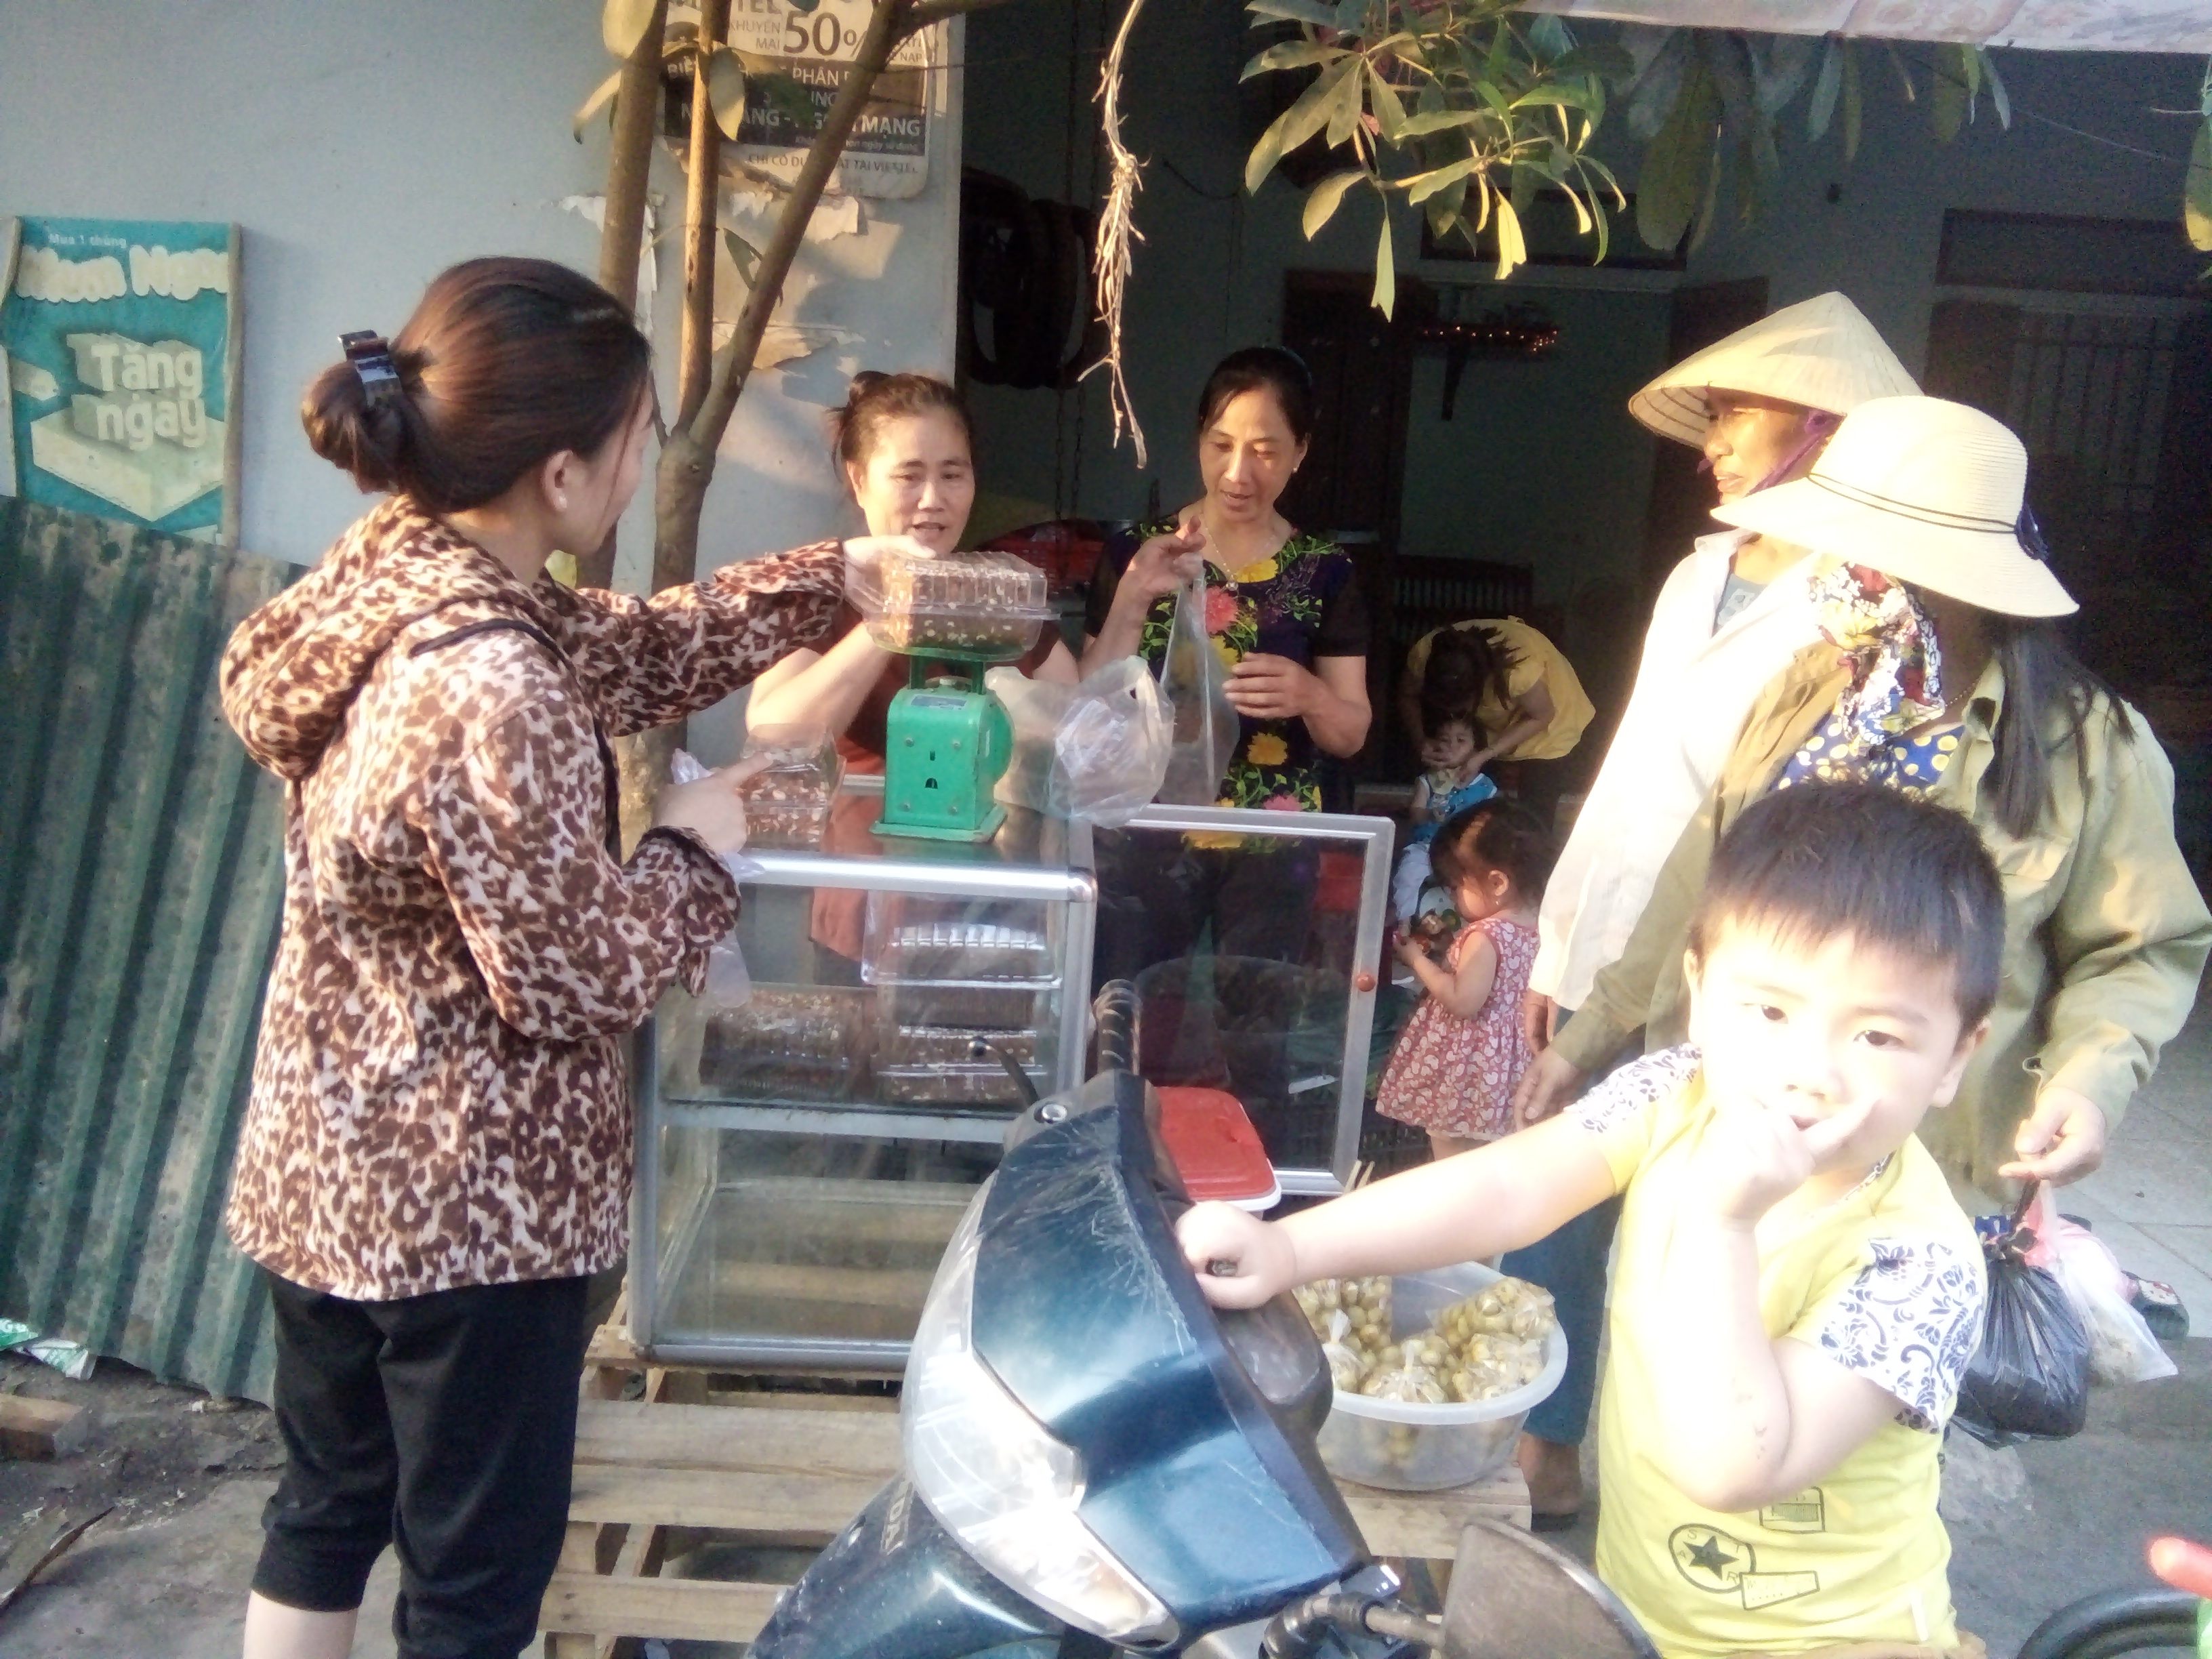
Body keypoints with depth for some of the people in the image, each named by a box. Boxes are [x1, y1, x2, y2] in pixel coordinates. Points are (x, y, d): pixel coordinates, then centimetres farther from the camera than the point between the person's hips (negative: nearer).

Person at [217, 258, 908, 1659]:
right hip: (468, 1201, -9)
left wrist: (845, 576, 10)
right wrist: (696, 849, -8)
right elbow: (576, 976, -23)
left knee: (326, 1509, 26)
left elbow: (634, 648, 10)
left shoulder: (398, 572, -2)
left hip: (324, 1158, 9)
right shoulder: (489, 696, -30)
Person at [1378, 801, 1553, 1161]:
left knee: (1448, 1140, 6)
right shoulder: (1537, 928, 1)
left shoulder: (1484, 936, -25)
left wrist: (1417, 960, -17)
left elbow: (1463, 1002, -27)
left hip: (1465, 1059, -9)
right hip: (1508, 1056, 9)